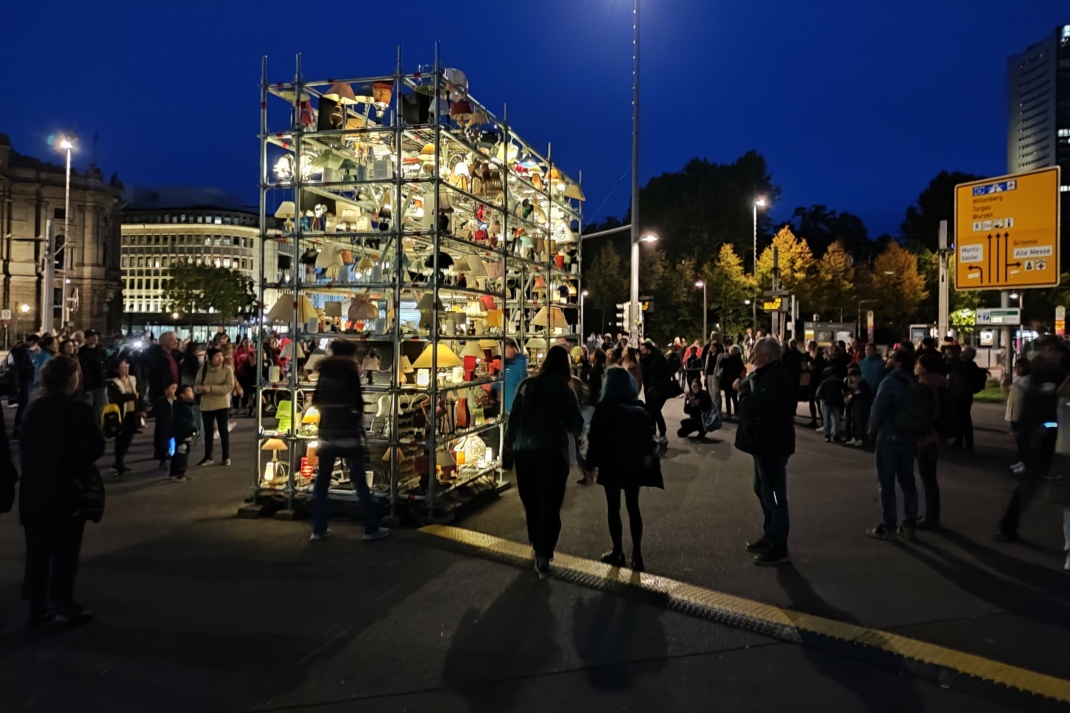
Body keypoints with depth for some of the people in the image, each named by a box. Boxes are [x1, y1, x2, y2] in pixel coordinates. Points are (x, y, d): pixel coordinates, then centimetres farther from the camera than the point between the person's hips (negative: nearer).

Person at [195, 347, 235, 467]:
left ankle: (226, 457, 14)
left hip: (222, 405, -3)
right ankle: (208, 457, 20)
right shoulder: (203, 369, 3)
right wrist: (200, 388, -21)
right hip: (206, 406, 3)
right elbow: (196, 387, 4)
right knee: (208, 431, 10)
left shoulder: (227, 369, -7)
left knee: (223, 430, 5)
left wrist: (211, 388, -23)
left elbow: (229, 387, -17)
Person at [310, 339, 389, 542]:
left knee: (321, 482, 11)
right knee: (359, 482, 0)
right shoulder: (350, 373, -7)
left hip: (327, 434, 5)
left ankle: (318, 529, 12)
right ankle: (371, 529, 3)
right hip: (349, 434, -5)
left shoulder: (324, 373, 7)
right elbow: (358, 403, -9)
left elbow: (316, 401, 15)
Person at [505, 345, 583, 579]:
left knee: (531, 502, 19)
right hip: (551, 453, -4)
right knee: (549, 505, 4)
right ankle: (543, 557, 2)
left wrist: (510, 445, 15)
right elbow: (575, 424, -5)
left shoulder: (526, 384, 1)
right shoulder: (562, 388, -8)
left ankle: (537, 547, 37)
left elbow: (514, 417, 4)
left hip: (524, 451, 4)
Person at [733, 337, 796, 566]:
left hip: (772, 443, -11)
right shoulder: (770, 374, 11)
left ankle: (779, 549, 6)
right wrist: (748, 384, -3)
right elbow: (757, 403, 13)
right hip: (766, 441, 11)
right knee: (763, 490, 21)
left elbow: (749, 407, -27)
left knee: (774, 496, -3)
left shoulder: (774, 377, -24)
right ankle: (769, 536, 34)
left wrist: (746, 382, -13)